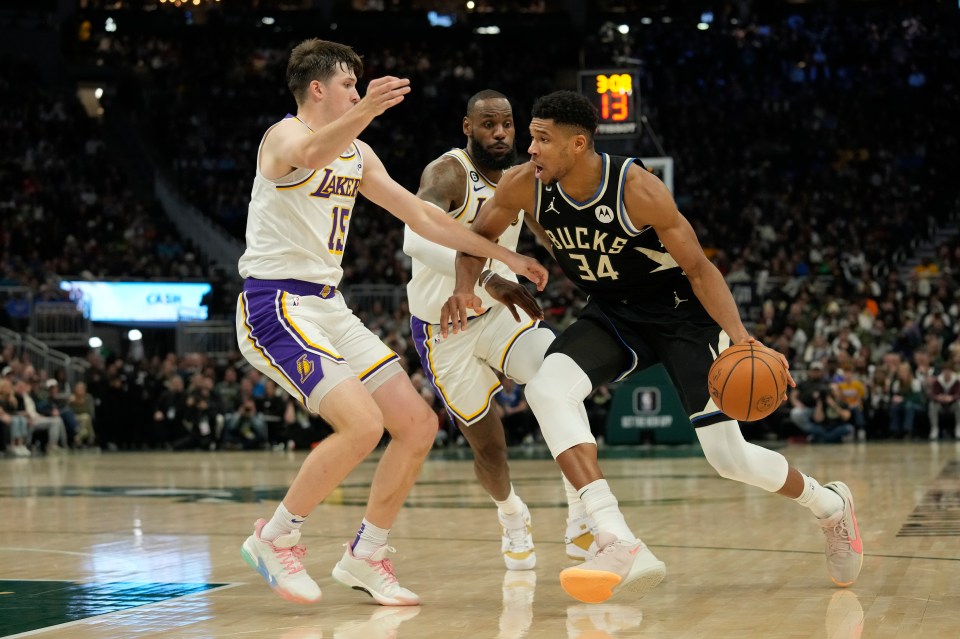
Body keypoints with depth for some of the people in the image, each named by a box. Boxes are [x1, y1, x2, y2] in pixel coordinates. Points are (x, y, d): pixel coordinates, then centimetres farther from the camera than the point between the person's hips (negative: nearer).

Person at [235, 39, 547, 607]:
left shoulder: (358, 154, 16)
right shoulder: (284, 136, -10)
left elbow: (424, 216, 21)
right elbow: (312, 154, -37)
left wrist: (505, 256, 19)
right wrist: (364, 112, -56)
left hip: (328, 306, 9)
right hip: (275, 305, -9)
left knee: (418, 425, 3)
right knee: (363, 424, -24)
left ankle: (366, 555, 15)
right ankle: (275, 539, -7)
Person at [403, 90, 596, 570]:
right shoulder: (447, 174, -22)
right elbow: (417, 240, -43)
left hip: (499, 314, 5)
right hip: (445, 330, -5)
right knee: (489, 446, 2)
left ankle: (582, 521, -10)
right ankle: (512, 518, 36)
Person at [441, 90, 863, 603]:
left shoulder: (637, 189, -28)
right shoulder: (525, 186, -16)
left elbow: (699, 268, -21)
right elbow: (477, 237, 2)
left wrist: (738, 336, -35)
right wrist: (465, 288, -20)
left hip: (681, 312, -4)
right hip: (612, 315, 4)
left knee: (729, 458, -5)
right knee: (547, 388, -27)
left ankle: (829, 504, 29)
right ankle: (621, 547, -33)